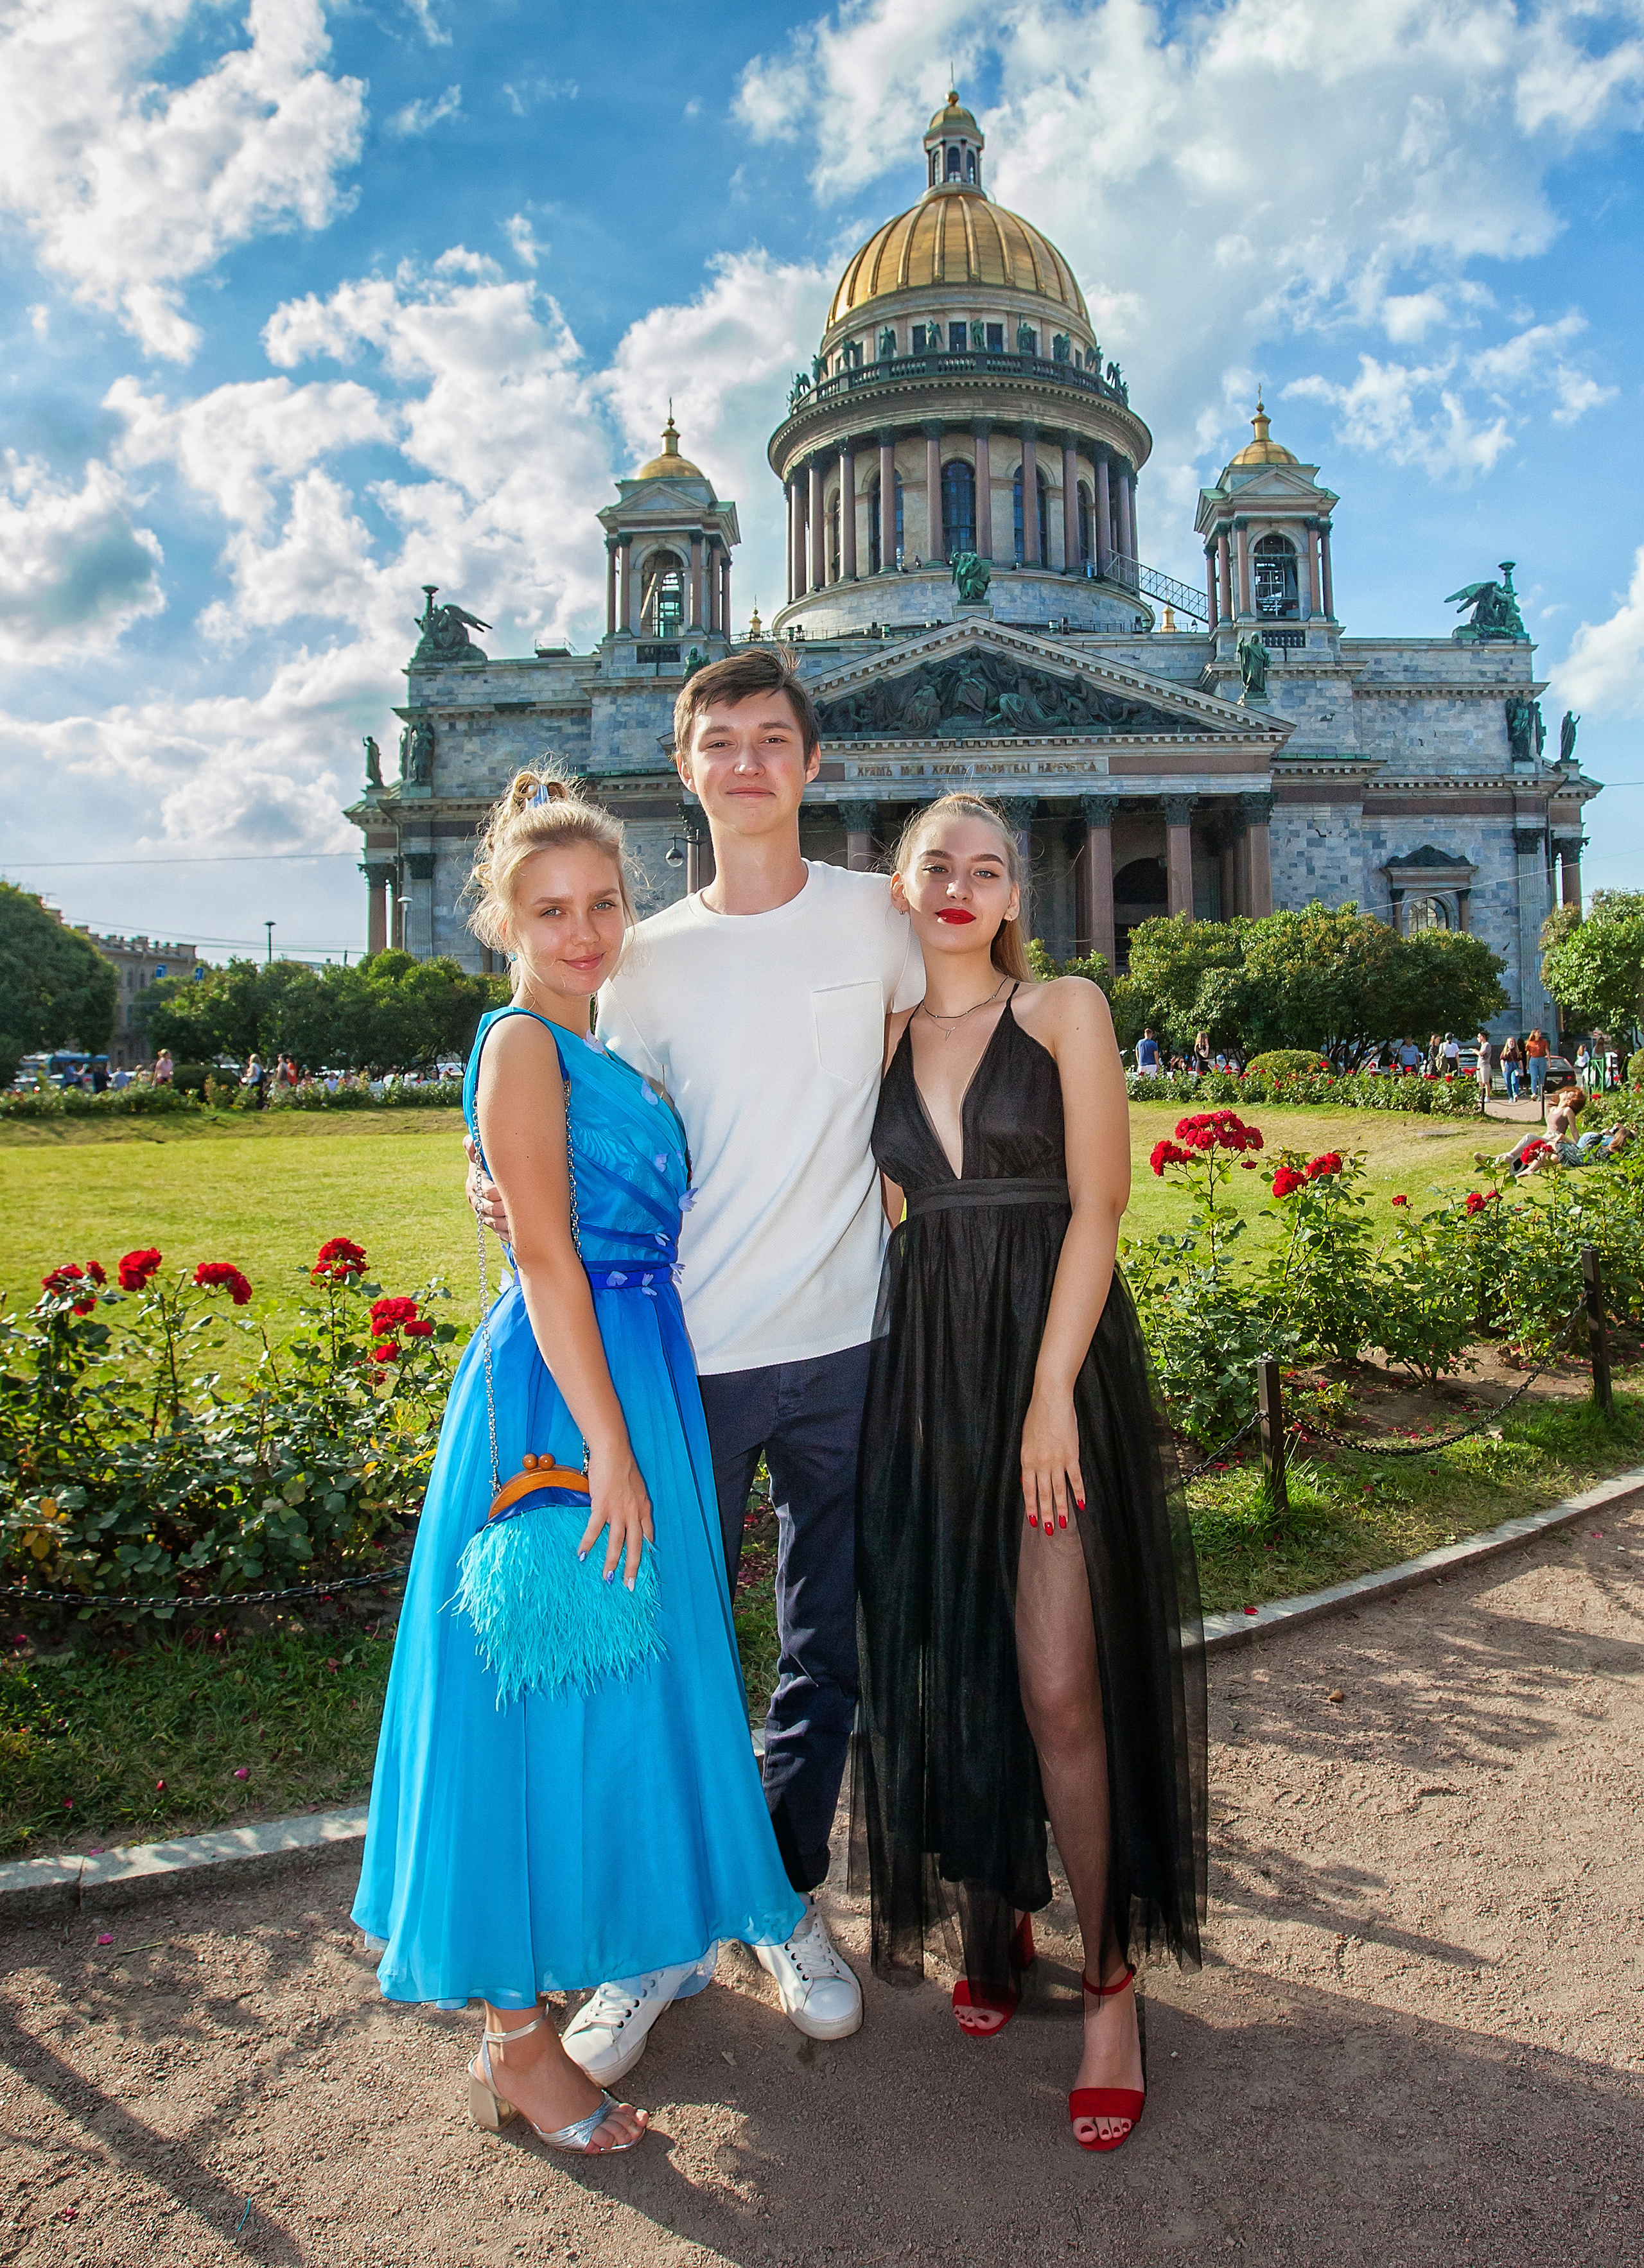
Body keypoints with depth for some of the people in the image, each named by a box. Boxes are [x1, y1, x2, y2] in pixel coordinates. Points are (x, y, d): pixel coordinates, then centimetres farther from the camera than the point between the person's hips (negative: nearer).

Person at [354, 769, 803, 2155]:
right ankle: (518, 2043, 15)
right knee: (547, 1689, 0)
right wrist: (608, 1451, -20)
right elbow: (546, 1257, -18)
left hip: (643, 1369, 9)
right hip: (560, 1393, -9)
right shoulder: (520, 1045, -11)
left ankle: (583, 1952, 40)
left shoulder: (601, 1048, 15)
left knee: (625, 1674, 19)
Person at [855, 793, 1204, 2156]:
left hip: (1056, 1355, -3)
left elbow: (1096, 1209, -7)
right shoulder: (885, 1039, 12)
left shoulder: (1065, 1011, 1)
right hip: (924, 1365, 4)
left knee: (1062, 1685, -5)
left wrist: (1051, 1393, -14)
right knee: (950, 1666, 9)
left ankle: (1111, 1977, 14)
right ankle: (994, 1916, 31)